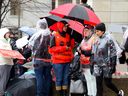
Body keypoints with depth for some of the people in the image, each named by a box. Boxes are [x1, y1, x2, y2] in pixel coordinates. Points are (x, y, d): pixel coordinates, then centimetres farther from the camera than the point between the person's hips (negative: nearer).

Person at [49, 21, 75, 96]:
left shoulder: (68, 36, 15)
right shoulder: (54, 36, -3)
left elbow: (71, 46, 24)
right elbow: (51, 49, -9)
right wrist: (63, 48, -12)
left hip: (67, 61, 6)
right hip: (58, 61, -5)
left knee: (66, 78, 8)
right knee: (59, 79, -1)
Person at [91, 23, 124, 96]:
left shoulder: (108, 40, -10)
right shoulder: (96, 41, 10)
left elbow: (113, 54, -10)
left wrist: (113, 66, -13)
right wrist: (92, 64, 16)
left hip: (106, 65, -6)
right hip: (98, 65, 6)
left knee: (108, 83, 3)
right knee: (98, 84, 2)